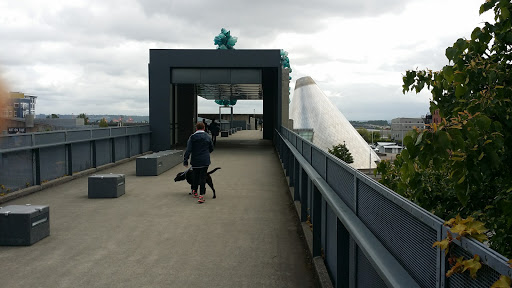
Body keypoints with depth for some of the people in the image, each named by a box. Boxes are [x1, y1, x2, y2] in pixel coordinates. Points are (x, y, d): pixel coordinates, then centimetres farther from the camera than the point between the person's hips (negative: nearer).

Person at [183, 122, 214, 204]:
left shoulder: (192, 137, -6)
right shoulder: (207, 137, 1)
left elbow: (188, 150, -11)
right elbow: (211, 149, 11)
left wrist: (185, 160, -8)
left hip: (195, 161, 0)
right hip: (205, 161, 0)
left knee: (195, 176, 18)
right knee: (203, 177, 0)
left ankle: (194, 191, 34)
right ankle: (201, 195, -7)